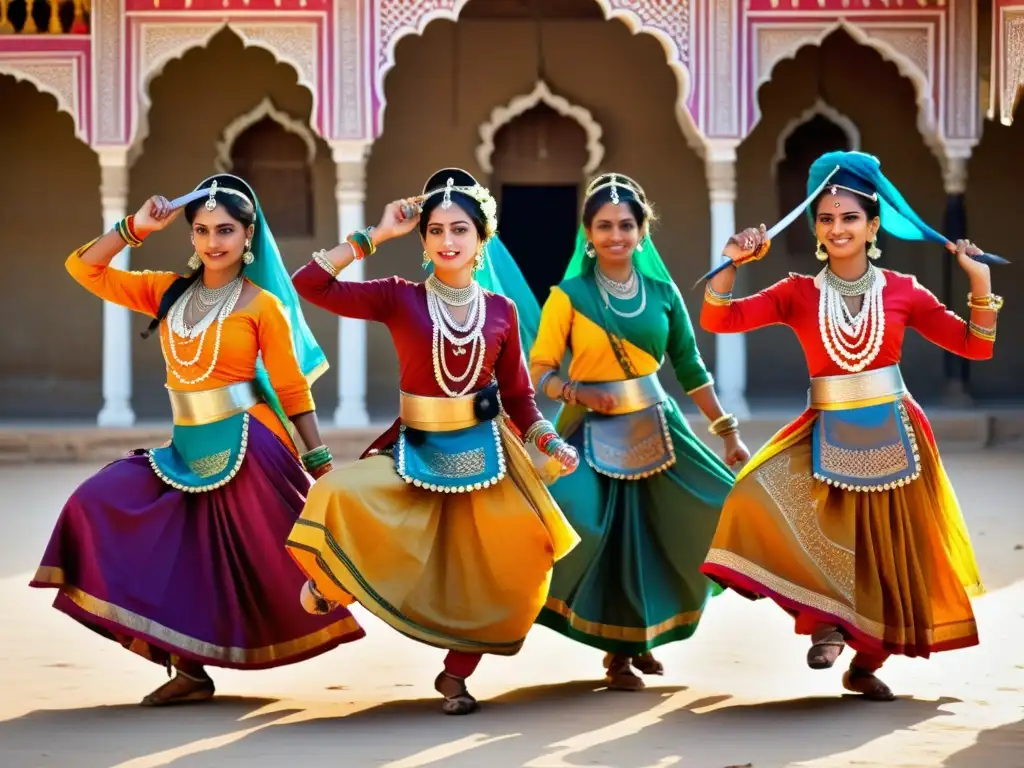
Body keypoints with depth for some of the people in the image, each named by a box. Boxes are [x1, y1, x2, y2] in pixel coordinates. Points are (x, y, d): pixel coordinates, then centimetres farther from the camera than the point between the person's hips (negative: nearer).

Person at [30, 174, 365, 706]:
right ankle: (189, 670, -3)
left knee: (268, 564, -4)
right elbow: (84, 269, 9)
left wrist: (320, 463, -4)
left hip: (246, 448, -6)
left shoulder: (261, 304, -5)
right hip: (187, 448, 6)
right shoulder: (169, 292, 9)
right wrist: (135, 228, -1)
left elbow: (293, 389, -4)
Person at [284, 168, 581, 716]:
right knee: (338, 501, -28)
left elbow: (518, 397, 10)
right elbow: (310, 284, -12)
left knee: (492, 571, -6)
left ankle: (456, 675, 18)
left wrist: (550, 444, -6)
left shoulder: (500, 311, 4)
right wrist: (375, 236, -9)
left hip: (484, 451, 2)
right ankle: (331, 581, 7)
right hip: (417, 451, -2)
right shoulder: (400, 299, -3)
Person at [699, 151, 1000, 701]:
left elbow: (976, 347, 3)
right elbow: (718, 320, -7)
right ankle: (827, 618, -9)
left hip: (891, 437, 0)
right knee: (766, 500, -24)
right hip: (827, 439, 0)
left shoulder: (902, 291, 0)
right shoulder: (799, 294, 0)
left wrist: (981, 284, -9)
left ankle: (865, 662, 28)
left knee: (887, 551, 7)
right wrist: (731, 264, -19)